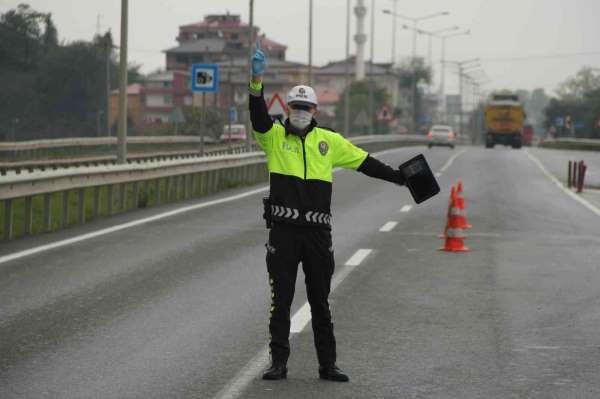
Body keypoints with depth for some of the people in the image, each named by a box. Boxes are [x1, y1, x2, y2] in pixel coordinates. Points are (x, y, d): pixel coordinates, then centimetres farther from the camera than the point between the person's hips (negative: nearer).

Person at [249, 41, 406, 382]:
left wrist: (399, 177, 18)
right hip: (283, 230, -2)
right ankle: (279, 363, 10)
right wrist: (256, 80, -32)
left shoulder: (329, 140, 10)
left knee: (320, 303, 9)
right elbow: (258, 115, -16)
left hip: (318, 231, 2)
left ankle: (328, 365, 15)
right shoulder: (274, 135, 3)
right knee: (281, 300, 2)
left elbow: (363, 161, 17)